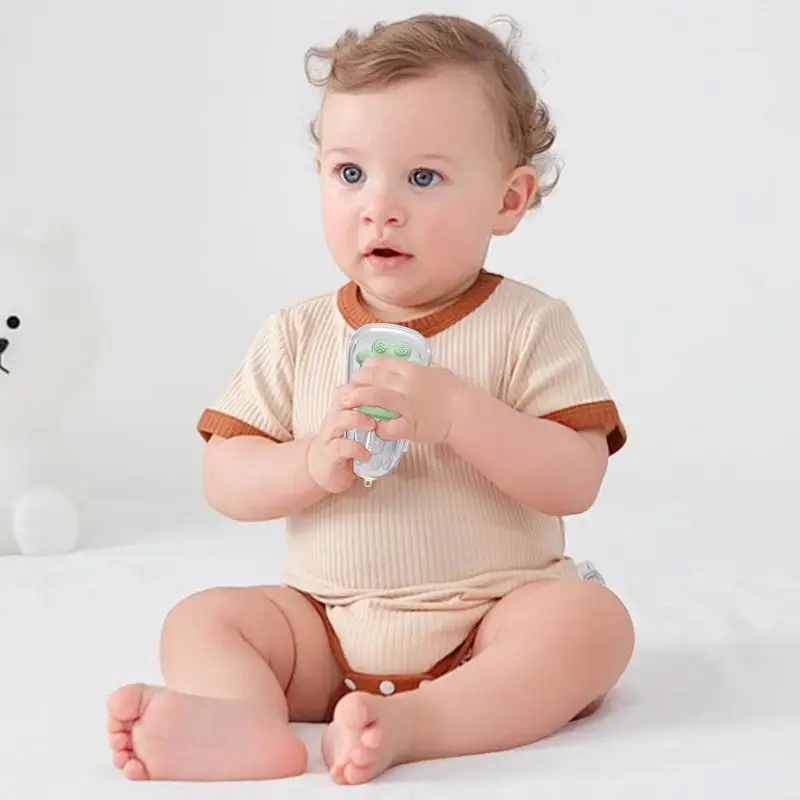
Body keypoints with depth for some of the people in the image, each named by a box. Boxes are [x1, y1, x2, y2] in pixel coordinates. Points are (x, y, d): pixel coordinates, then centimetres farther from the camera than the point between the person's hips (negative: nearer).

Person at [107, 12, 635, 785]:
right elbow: (225, 480, 0)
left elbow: (575, 481, -14)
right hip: (327, 626, 3)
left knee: (591, 620, -29)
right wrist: (313, 465, -20)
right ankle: (252, 723, -41)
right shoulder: (297, 335, 3)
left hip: (493, 614, -3)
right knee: (200, 618, -12)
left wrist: (456, 411, -27)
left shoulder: (530, 326, -5)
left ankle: (410, 724, -44)